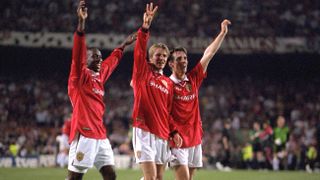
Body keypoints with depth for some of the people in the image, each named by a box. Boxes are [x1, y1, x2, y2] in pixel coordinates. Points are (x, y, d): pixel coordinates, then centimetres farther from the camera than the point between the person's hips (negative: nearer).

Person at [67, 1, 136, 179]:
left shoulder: (100, 76, 18)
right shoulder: (80, 76, -3)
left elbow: (112, 61, 36)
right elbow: (78, 52, -17)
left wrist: (124, 45, 49)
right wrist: (82, 21, -27)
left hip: (100, 135, 8)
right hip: (84, 134, -8)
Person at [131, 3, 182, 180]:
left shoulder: (169, 83, 17)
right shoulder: (142, 72, 4)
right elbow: (140, 50, -12)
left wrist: (173, 132, 6)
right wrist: (145, 26, -25)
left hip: (162, 135, 6)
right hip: (144, 131, -6)